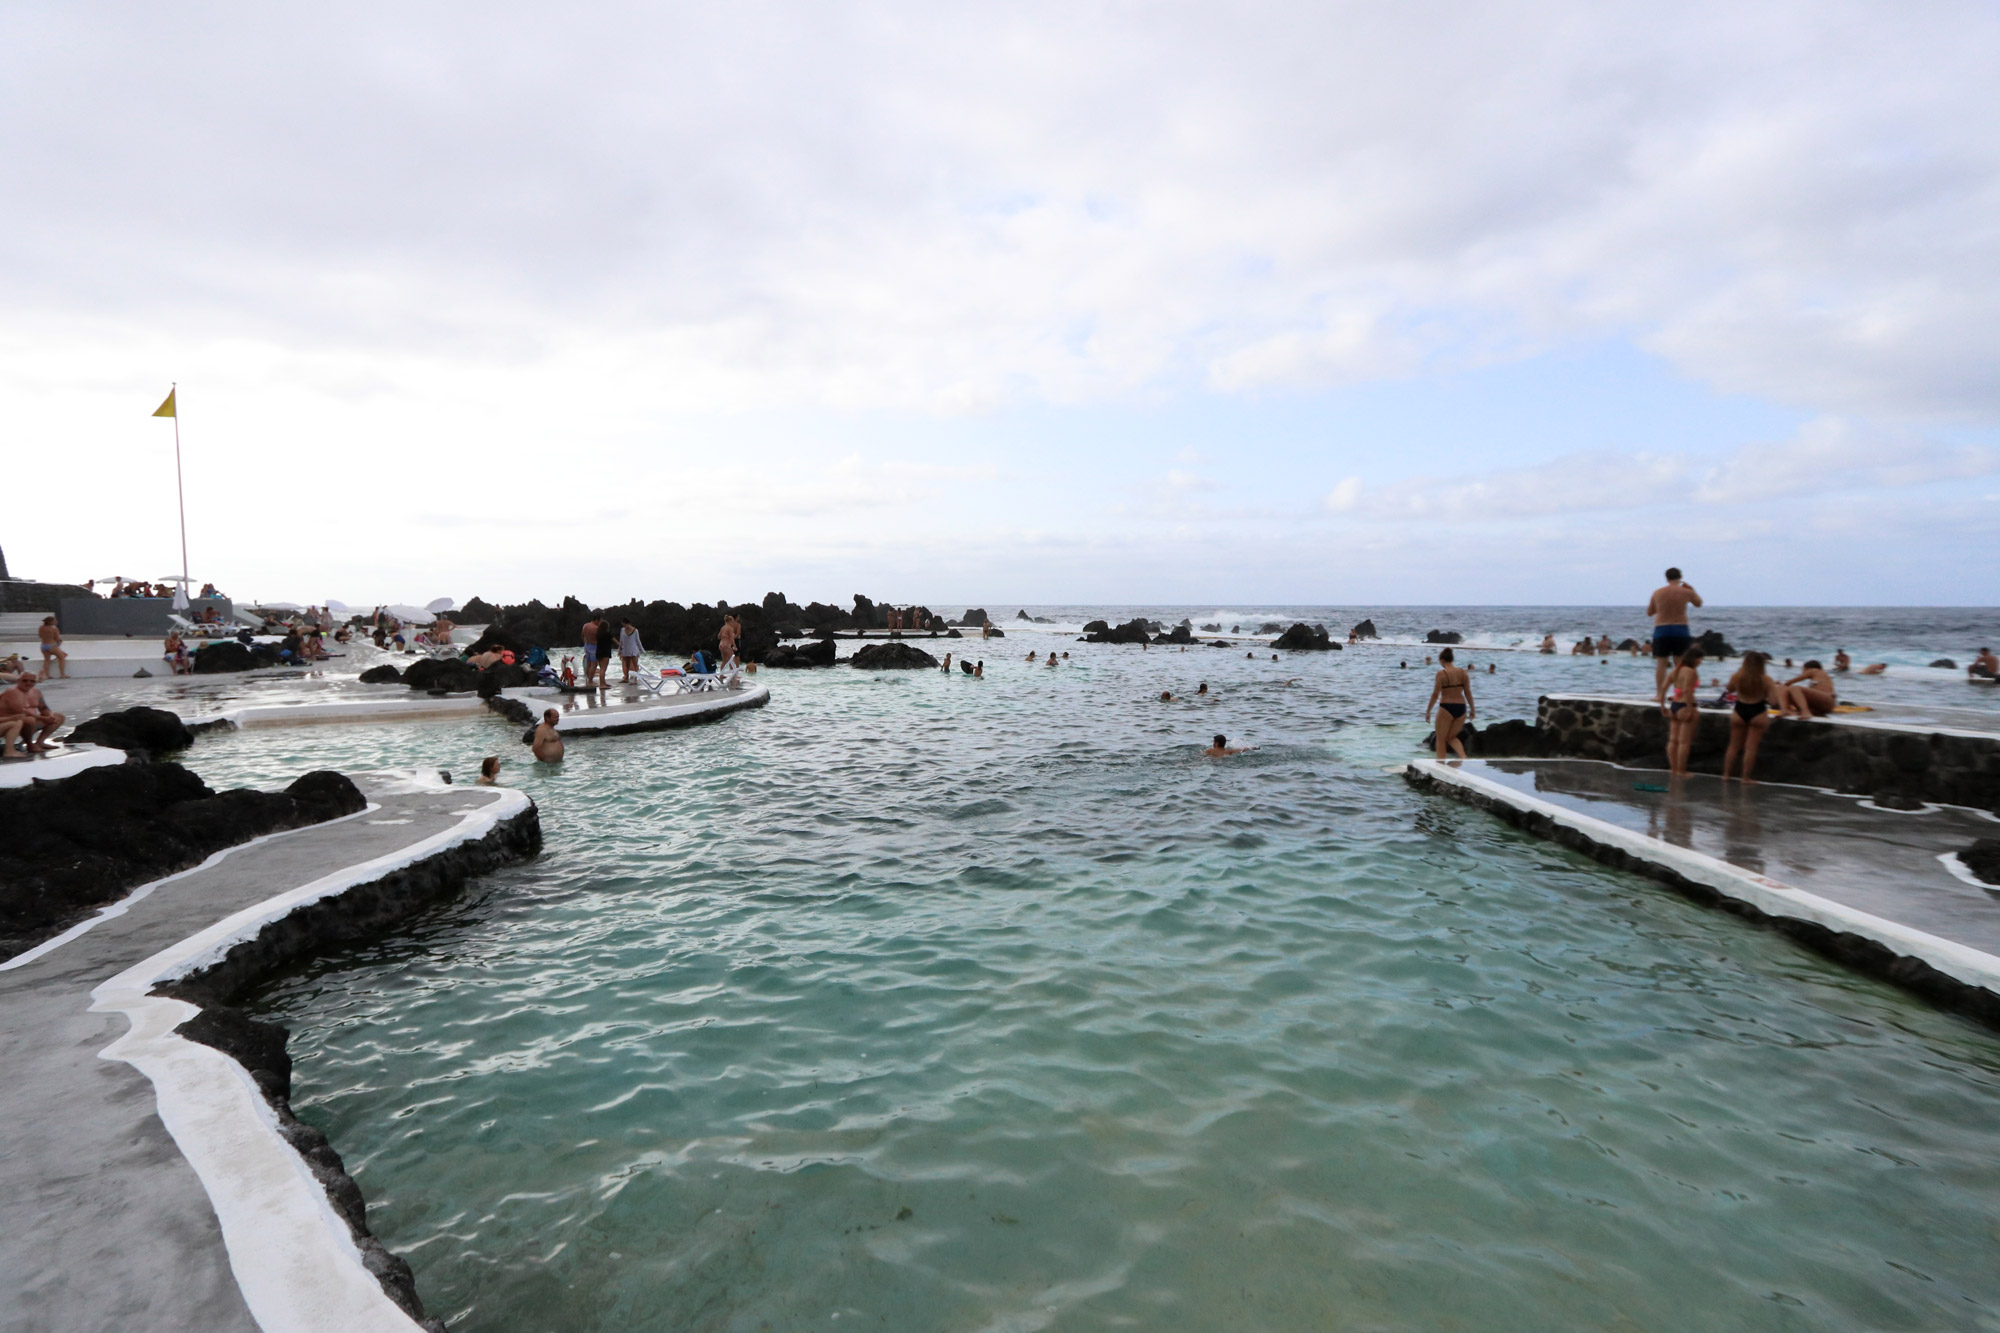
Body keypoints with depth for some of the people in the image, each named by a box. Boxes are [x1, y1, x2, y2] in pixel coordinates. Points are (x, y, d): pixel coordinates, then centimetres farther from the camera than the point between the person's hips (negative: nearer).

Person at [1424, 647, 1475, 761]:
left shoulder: (1441, 673, -10)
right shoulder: (1463, 672, 4)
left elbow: (1435, 694, -10)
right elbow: (1468, 693, 6)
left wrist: (1428, 711, -3)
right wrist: (1472, 710, 16)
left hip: (1446, 708, -5)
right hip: (1461, 708, 5)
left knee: (1441, 739, 10)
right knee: (1452, 737, 22)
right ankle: (1463, 757, 0)